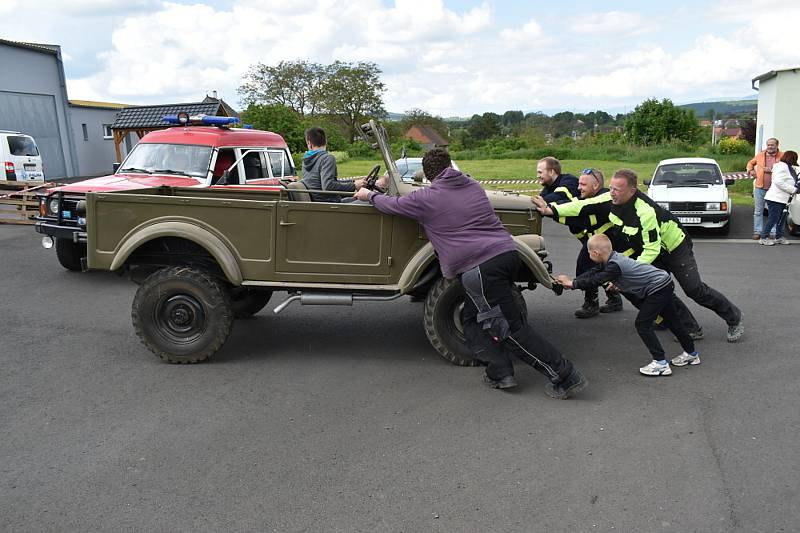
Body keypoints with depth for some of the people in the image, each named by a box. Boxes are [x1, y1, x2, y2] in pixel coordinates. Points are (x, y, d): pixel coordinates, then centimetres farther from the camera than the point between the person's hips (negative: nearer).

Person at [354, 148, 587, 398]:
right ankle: (500, 372, 12)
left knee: (511, 327, -3)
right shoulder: (474, 186, 20)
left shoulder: (425, 198, 2)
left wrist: (370, 195, 37)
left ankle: (565, 376, -1)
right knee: (471, 319, 19)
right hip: (507, 252, 8)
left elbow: (393, 205, 16)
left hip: (479, 267, -8)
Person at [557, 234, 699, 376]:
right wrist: (572, 281, 1)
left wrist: (573, 283, -10)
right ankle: (691, 354, 37)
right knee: (672, 321, 21)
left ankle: (660, 363, -6)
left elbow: (596, 281, -21)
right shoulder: (613, 258, 4)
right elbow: (594, 273, 9)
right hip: (665, 284, 10)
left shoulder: (614, 266, -24)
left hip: (658, 288, -10)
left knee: (642, 324, -7)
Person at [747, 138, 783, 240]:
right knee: (758, 211, 5)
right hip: (760, 187, 2)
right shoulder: (760, 155, 9)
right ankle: (758, 232, 11)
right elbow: (750, 163, 26)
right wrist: (750, 170, 7)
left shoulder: (782, 156, 1)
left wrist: (772, 170, -17)